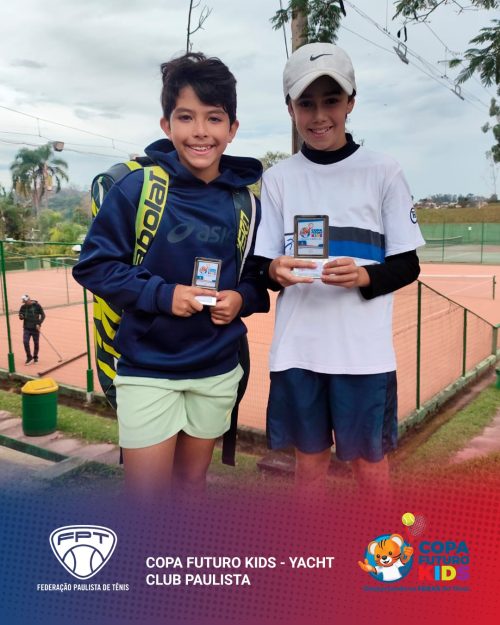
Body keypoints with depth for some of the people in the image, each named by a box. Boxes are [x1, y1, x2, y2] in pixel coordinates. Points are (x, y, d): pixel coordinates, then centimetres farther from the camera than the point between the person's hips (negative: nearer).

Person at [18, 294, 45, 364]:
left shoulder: (37, 306, -9)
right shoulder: (23, 307, 0)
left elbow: (43, 315, -4)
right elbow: (21, 317, 10)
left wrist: (39, 323, -13)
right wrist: (21, 317, -15)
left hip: (35, 328, -2)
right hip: (26, 328, 2)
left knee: (36, 343, 6)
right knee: (25, 342, -12)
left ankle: (35, 357, 25)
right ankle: (29, 357, 2)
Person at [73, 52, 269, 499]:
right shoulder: (137, 186, -12)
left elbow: (260, 274, 9)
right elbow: (93, 264, -8)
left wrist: (242, 298, -12)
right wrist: (161, 294, -20)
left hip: (218, 367, 4)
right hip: (148, 367, -3)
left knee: (193, 482, 20)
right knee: (147, 495, 3)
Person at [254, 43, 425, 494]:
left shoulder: (383, 173, -1)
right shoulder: (278, 178, 5)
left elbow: (407, 266, 1)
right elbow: (262, 263, 5)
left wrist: (364, 276, -19)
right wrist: (275, 271, -18)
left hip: (364, 349, -1)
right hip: (296, 347, 2)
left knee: (369, 455, 11)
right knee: (310, 454, 14)